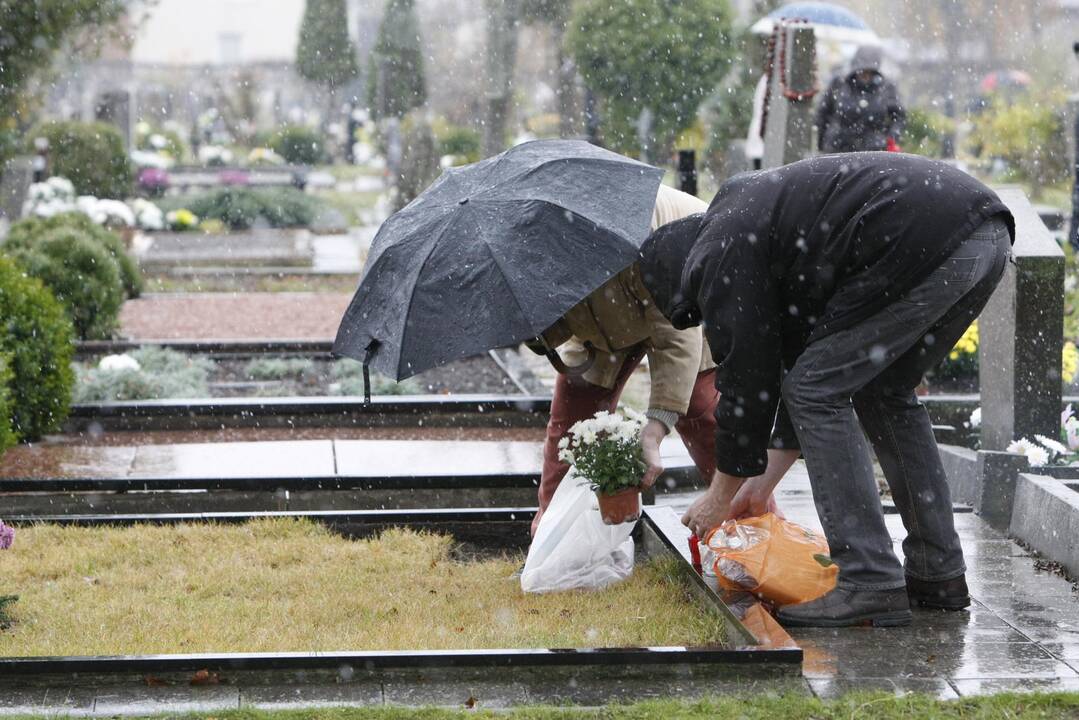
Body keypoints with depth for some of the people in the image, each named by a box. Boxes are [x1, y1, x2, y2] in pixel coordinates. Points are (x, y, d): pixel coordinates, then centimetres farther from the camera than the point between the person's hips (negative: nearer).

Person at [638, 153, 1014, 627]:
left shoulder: (719, 254, 4)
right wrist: (763, 482, 39)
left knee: (818, 391, 1)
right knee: (885, 395, 24)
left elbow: (746, 377, 4)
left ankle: (870, 585, -1)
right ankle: (938, 573, 26)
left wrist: (723, 492, 17)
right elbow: (801, 353, 36)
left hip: (926, 242, -10)